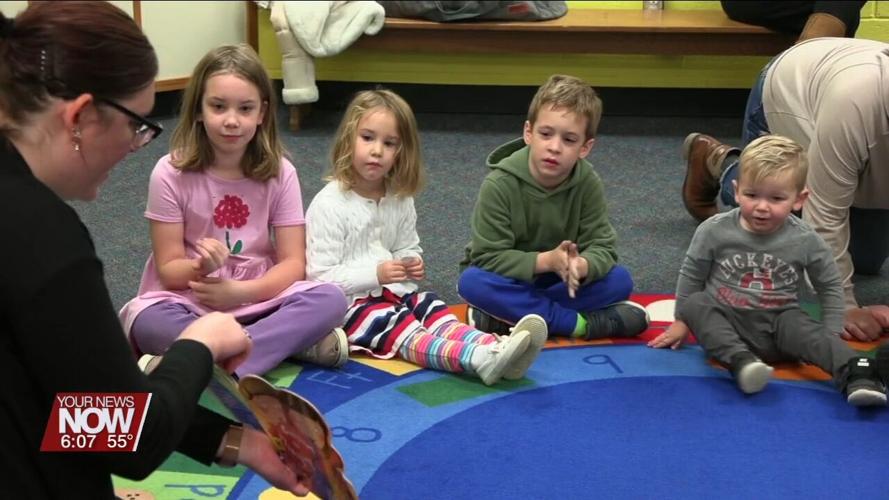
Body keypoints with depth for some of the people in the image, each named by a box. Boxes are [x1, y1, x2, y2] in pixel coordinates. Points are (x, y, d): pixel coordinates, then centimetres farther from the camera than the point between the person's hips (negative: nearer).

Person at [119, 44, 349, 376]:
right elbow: (169, 269, -7)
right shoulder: (171, 174, -9)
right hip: (189, 301, -1)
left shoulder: (279, 173, -4)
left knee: (330, 300, -26)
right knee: (147, 321, -35)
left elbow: (293, 262, -5)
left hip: (257, 297, 2)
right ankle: (292, 342, -29)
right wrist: (201, 269, -30)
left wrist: (240, 291, -23)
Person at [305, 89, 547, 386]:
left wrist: (412, 264, -2)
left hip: (395, 293, 7)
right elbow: (321, 276, -15)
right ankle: (479, 359, -54)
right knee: (402, 329, -29)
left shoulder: (400, 200, 9)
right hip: (350, 304, -7)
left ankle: (495, 349, -46)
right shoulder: (328, 205, -12)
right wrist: (375, 274, -23)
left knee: (435, 313, -19)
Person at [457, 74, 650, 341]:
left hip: (559, 280, 3)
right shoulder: (499, 184, -23)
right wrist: (546, 260, -36)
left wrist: (580, 266, -38)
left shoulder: (588, 183, -14)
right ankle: (579, 322, -28)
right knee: (472, 282, -34)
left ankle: (508, 316, -25)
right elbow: (488, 257, -24)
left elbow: (602, 247, -14)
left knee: (619, 280, -20)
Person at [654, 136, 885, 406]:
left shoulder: (806, 242, -7)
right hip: (726, 323, 0)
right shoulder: (714, 231, -9)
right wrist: (682, 321, 13)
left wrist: (831, 336, 4)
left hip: (778, 324, 0)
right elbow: (691, 275, 6)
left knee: (809, 333, -30)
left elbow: (830, 285, 8)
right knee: (695, 304, -28)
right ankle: (741, 361, -48)